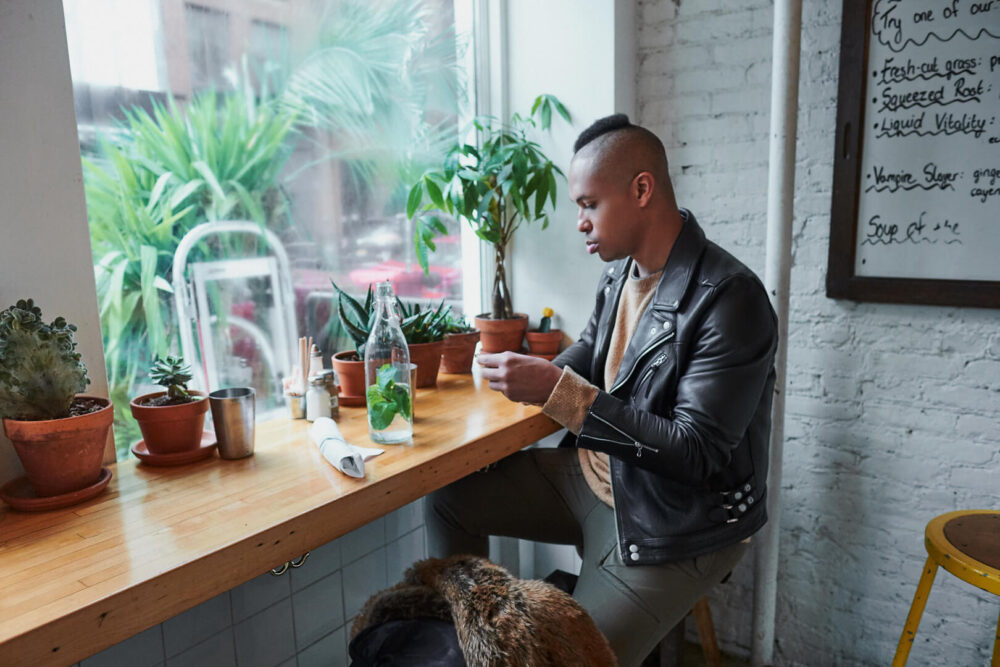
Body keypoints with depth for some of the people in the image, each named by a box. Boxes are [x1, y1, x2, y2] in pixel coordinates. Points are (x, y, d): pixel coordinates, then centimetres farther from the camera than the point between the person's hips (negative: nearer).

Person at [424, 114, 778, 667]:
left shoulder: (729, 300, -24)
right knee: (448, 499, 6)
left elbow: (698, 452, -27)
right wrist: (533, 375, -5)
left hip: (676, 527, -7)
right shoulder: (619, 274, -1)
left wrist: (558, 391, -31)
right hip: (593, 475, 7)